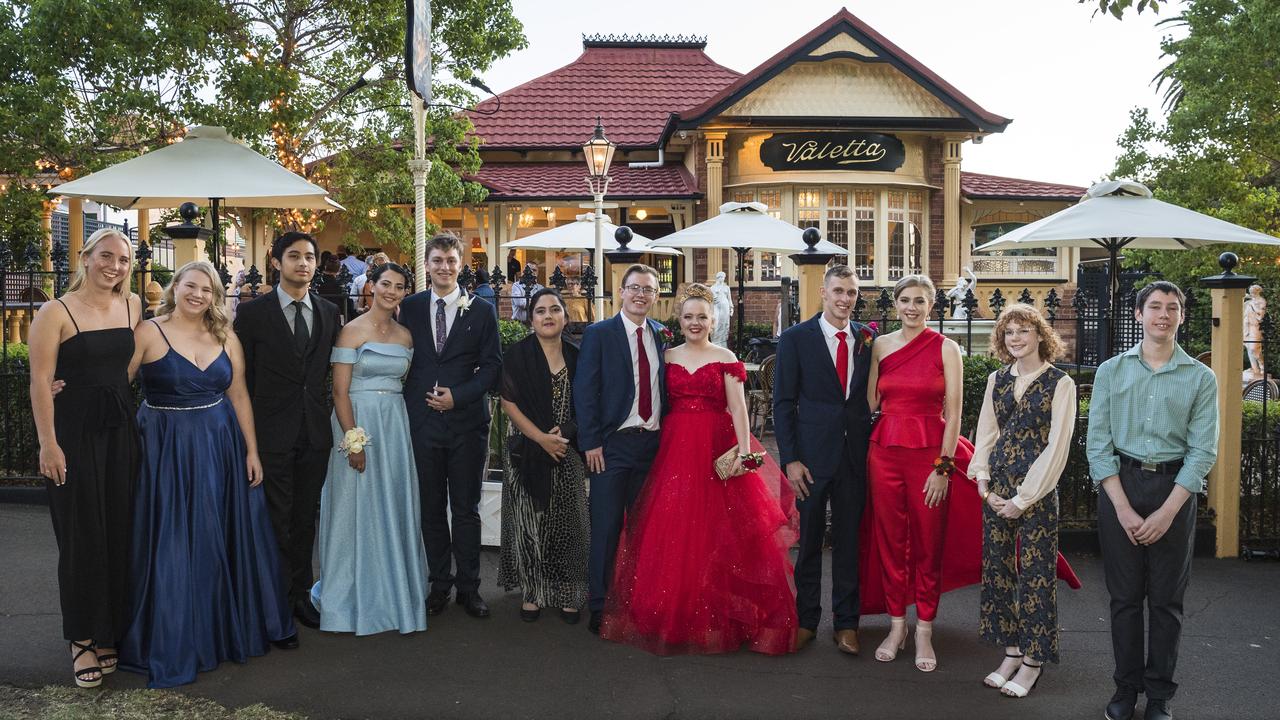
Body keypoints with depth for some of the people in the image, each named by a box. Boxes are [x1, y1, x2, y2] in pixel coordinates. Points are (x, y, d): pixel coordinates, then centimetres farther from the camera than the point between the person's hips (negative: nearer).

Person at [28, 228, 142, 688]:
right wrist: (48, 444, -15)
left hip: (121, 430, 5)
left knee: (119, 533, 9)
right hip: (74, 432, -5)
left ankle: (110, 630, 24)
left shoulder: (132, 305, 7)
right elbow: (40, 381, -11)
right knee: (83, 536, 3)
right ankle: (83, 638, 18)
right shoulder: (56, 313, -8)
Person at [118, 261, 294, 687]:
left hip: (221, 447, 4)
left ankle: (240, 623, 30)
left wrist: (252, 451, 4)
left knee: (229, 536, 12)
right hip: (168, 449, -4)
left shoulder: (225, 338, 6)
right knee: (174, 544, 3)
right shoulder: (149, 333, -5)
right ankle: (173, 640, 18)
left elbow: (240, 397, 7)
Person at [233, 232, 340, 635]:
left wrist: (323, 415, 5)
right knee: (276, 520, 1)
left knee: (305, 517, 13)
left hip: (314, 433, 4)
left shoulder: (329, 313, 8)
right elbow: (241, 378, -3)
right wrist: (245, 434, -5)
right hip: (272, 432, -4)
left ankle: (300, 593, 26)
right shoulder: (253, 313, -3)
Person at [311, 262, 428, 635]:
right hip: (358, 423, -5)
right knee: (357, 509, 2)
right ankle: (354, 598, 15)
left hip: (396, 425, 6)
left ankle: (394, 593, 24)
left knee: (395, 509, 10)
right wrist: (354, 440, -17)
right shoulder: (352, 331, -7)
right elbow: (340, 391, -11)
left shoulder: (405, 336, 11)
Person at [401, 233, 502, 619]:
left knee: (466, 509, 6)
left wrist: (458, 396, -10)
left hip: (467, 421, -1)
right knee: (431, 508, 8)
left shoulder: (481, 311, 3)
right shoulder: (410, 307, 7)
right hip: (423, 421, 1)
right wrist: (413, 401, -1)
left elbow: (492, 365, 0)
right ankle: (439, 584, 20)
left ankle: (468, 587, 16)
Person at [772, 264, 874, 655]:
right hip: (812, 454, -2)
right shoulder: (796, 338, -2)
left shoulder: (868, 338, 6)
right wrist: (790, 459, -9)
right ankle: (806, 619, 22)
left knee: (850, 539, 9)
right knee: (809, 539, 8)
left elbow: (873, 394, 10)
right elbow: (784, 403, -3)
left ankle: (846, 622, 21)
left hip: (856, 454, 2)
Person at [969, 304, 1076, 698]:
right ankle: (1012, 651, 21)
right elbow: (985, 433, 10)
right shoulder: (997, 380, 10)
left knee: (1035, 574, 1)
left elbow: (1057, 446, -9)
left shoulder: (1060, 384, -5)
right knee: (997, 569, 8)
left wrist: (1024, 497, -11)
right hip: (996, 489, 5)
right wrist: (984, 483, -2)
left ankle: (1033, 659, 14)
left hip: (1036, 491, -5)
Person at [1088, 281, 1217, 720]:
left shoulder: (1200, 378, 3)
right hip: (1119, 485, 0)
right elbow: (1098, 443, -1)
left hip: (1174, 488, 0)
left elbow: (1203, 451, -4)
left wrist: (1167, 512, -12)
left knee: (1166, 599, 7)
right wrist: (1123, 507, -9)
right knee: (1125, 596, 7)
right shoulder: (1111, 371, 4)